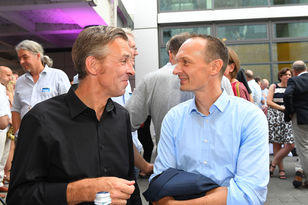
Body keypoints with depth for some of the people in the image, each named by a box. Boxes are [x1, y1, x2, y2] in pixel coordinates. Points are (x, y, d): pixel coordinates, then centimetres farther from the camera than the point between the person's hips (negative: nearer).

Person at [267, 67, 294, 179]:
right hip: (275, 117, -2)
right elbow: (269, 102, -2)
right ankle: (281, 169, 11)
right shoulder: (274, 86, 7)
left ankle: (273, 163, 6)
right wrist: (282, 107, -10)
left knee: (291, 144, -9)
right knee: (276, 143, -1)